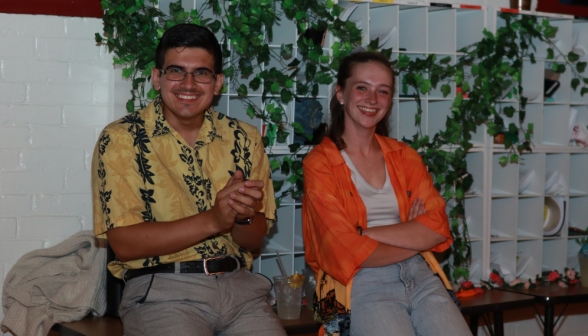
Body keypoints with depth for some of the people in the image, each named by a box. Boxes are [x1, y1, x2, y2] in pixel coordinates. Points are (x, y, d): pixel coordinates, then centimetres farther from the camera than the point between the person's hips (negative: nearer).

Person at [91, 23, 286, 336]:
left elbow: (255, 239, 10)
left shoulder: (243, 138, 9)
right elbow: (124, 243, -10)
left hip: (238, 284, 4)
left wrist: (243, 216, -14)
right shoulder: (120, 139, -2)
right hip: (159, 288, -4)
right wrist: (213, 220, -20)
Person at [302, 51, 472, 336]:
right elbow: (348, 252, -8)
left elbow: (438, 227, 1)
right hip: (362, 285, -4)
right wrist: (413, 235, 0)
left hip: (419, 276, 4)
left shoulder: (405, 156, 14)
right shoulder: (319, 163, 0)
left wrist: (366, 233, -9)